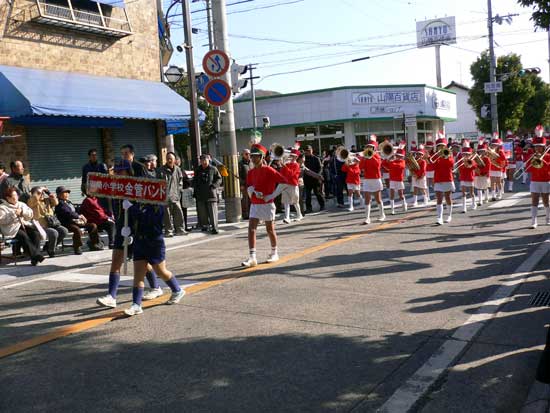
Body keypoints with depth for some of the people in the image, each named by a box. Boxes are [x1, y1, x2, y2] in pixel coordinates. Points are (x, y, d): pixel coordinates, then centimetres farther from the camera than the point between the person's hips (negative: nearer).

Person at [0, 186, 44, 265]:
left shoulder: (21, 204, 22)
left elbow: (30, 214, 12)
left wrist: (22, 211, -6)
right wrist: (13, 214, -14)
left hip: (24, 224, 4)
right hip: (12, 228, -4)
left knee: (36, 232, -26)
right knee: (23, 236, -34)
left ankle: (35, 256, -33)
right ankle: (35, 255, -36)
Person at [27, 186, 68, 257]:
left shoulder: (47, 200, 19)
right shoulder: (32, 202, -3)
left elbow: (56, 202, 11)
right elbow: (35, 198, -24)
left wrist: (48, 192, 8)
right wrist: (40, 189, -8)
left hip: (52, 224, 7)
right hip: (41, 226, -7)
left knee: (64, 231, -14)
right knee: (54, 233, -32)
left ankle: (48, 245, 6)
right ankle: (51, 251, -5)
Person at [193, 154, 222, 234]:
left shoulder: (213, 169, 3)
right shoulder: (198, 170, 15)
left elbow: (219, 179, 5)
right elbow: (195, 181, 23)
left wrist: (214, 185, -13)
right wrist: (195, 191, 12)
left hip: (211, 192, -4)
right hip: (200, 194, 4)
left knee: (213, 212, -9)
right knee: (202, 212, 7)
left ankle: (214, 227, -9)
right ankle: (204, 225, 19)